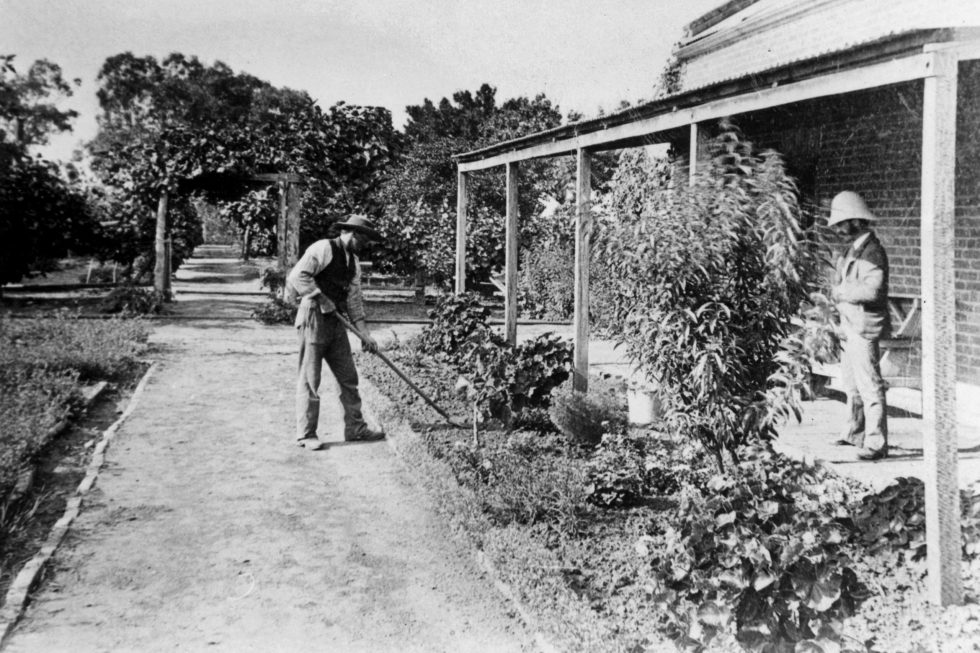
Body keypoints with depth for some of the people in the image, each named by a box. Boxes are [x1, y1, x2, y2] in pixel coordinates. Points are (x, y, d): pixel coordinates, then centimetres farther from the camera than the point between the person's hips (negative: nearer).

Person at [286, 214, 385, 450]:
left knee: (348, 377, 10)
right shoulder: (324, 248, -11)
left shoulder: (353, 261, 14)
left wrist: (364, 333, 5)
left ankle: (355, 428, 19)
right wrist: (322, 298, -18)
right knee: (310, 379, -2)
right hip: (313, 317, -8)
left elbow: (354, 298, 13)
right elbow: (297, 276, -20)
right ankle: (306, 434, 6)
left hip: (336, 321, 8)